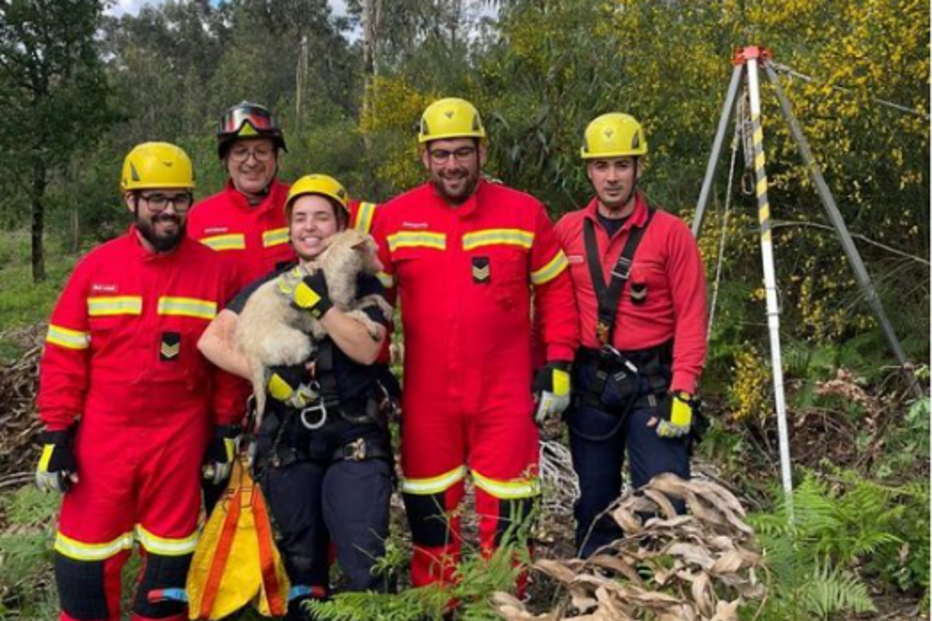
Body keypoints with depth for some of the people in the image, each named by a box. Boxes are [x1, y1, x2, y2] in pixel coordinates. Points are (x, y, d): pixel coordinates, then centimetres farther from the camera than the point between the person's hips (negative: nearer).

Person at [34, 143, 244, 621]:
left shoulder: (216, 270, -3)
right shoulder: (96, 267, -3)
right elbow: (63, 357, -1)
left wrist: (225, 430, 3)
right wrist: (56, 435, -3)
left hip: (180, 439, 0)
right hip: (101, 437, 0)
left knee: (170, 554, 14)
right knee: (85, 555, 8)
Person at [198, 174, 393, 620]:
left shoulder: (362, 285, 4)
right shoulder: (268, 288, 7)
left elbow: (365, 350, -13)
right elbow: (211, 340, -3)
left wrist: (317, 301, -18)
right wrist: (265, 376, -14)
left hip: (355, 439, -2)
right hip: (288, 442, 2)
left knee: (366, 567, -8)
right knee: (302, 566, 14)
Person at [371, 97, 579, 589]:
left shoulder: (525, 213, 0)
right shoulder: (394, 219, 2)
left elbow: (556, 292, 6)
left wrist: (558, 366, 0)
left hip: (506, 395, -1)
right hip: (426, 397, 1)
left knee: (506, 512, 6)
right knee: (429, 511, 12)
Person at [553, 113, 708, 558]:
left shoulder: (670, 233, -4)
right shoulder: (567, 231, 4)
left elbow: (691, 319, -6)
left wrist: (682, 391, -13)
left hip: (652, 382, -3)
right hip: (589, 383, 3)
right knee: (595, 503, 13)